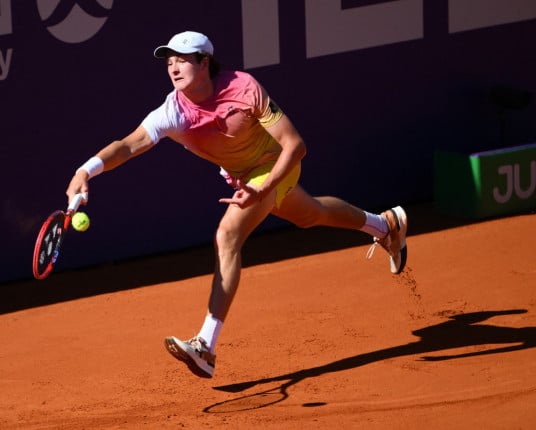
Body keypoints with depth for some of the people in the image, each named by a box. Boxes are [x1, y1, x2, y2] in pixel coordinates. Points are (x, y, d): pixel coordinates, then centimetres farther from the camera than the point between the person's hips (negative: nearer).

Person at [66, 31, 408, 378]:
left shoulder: (244, 89, -34)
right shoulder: (174, 112, -26)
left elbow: (295, 146, -31)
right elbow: (129, 145, -42)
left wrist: (262, 190, -43)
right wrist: (87, 170, -61)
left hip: (275, 164, -6)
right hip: (242, 176, 6)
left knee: (227, 238, -26)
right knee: (310, 215, 32)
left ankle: (206, 347, -30)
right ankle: (385, 224, 63)